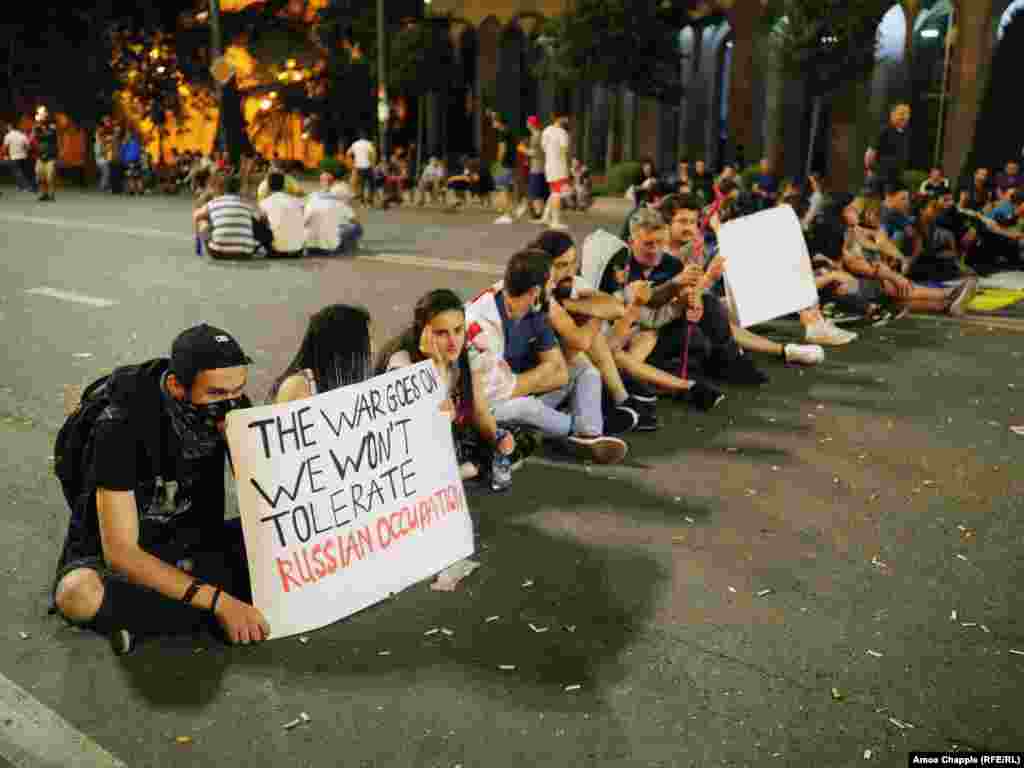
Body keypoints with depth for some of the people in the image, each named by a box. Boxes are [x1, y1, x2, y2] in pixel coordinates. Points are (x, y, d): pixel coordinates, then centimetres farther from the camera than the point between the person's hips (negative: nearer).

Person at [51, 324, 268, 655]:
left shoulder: (233, 406, -13)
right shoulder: (122, 425, -27)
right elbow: (121, 553, -28)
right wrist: (219, 602, -34)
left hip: (192, 544, 5)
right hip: (112, 555, -5)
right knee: (79, 594, -38)